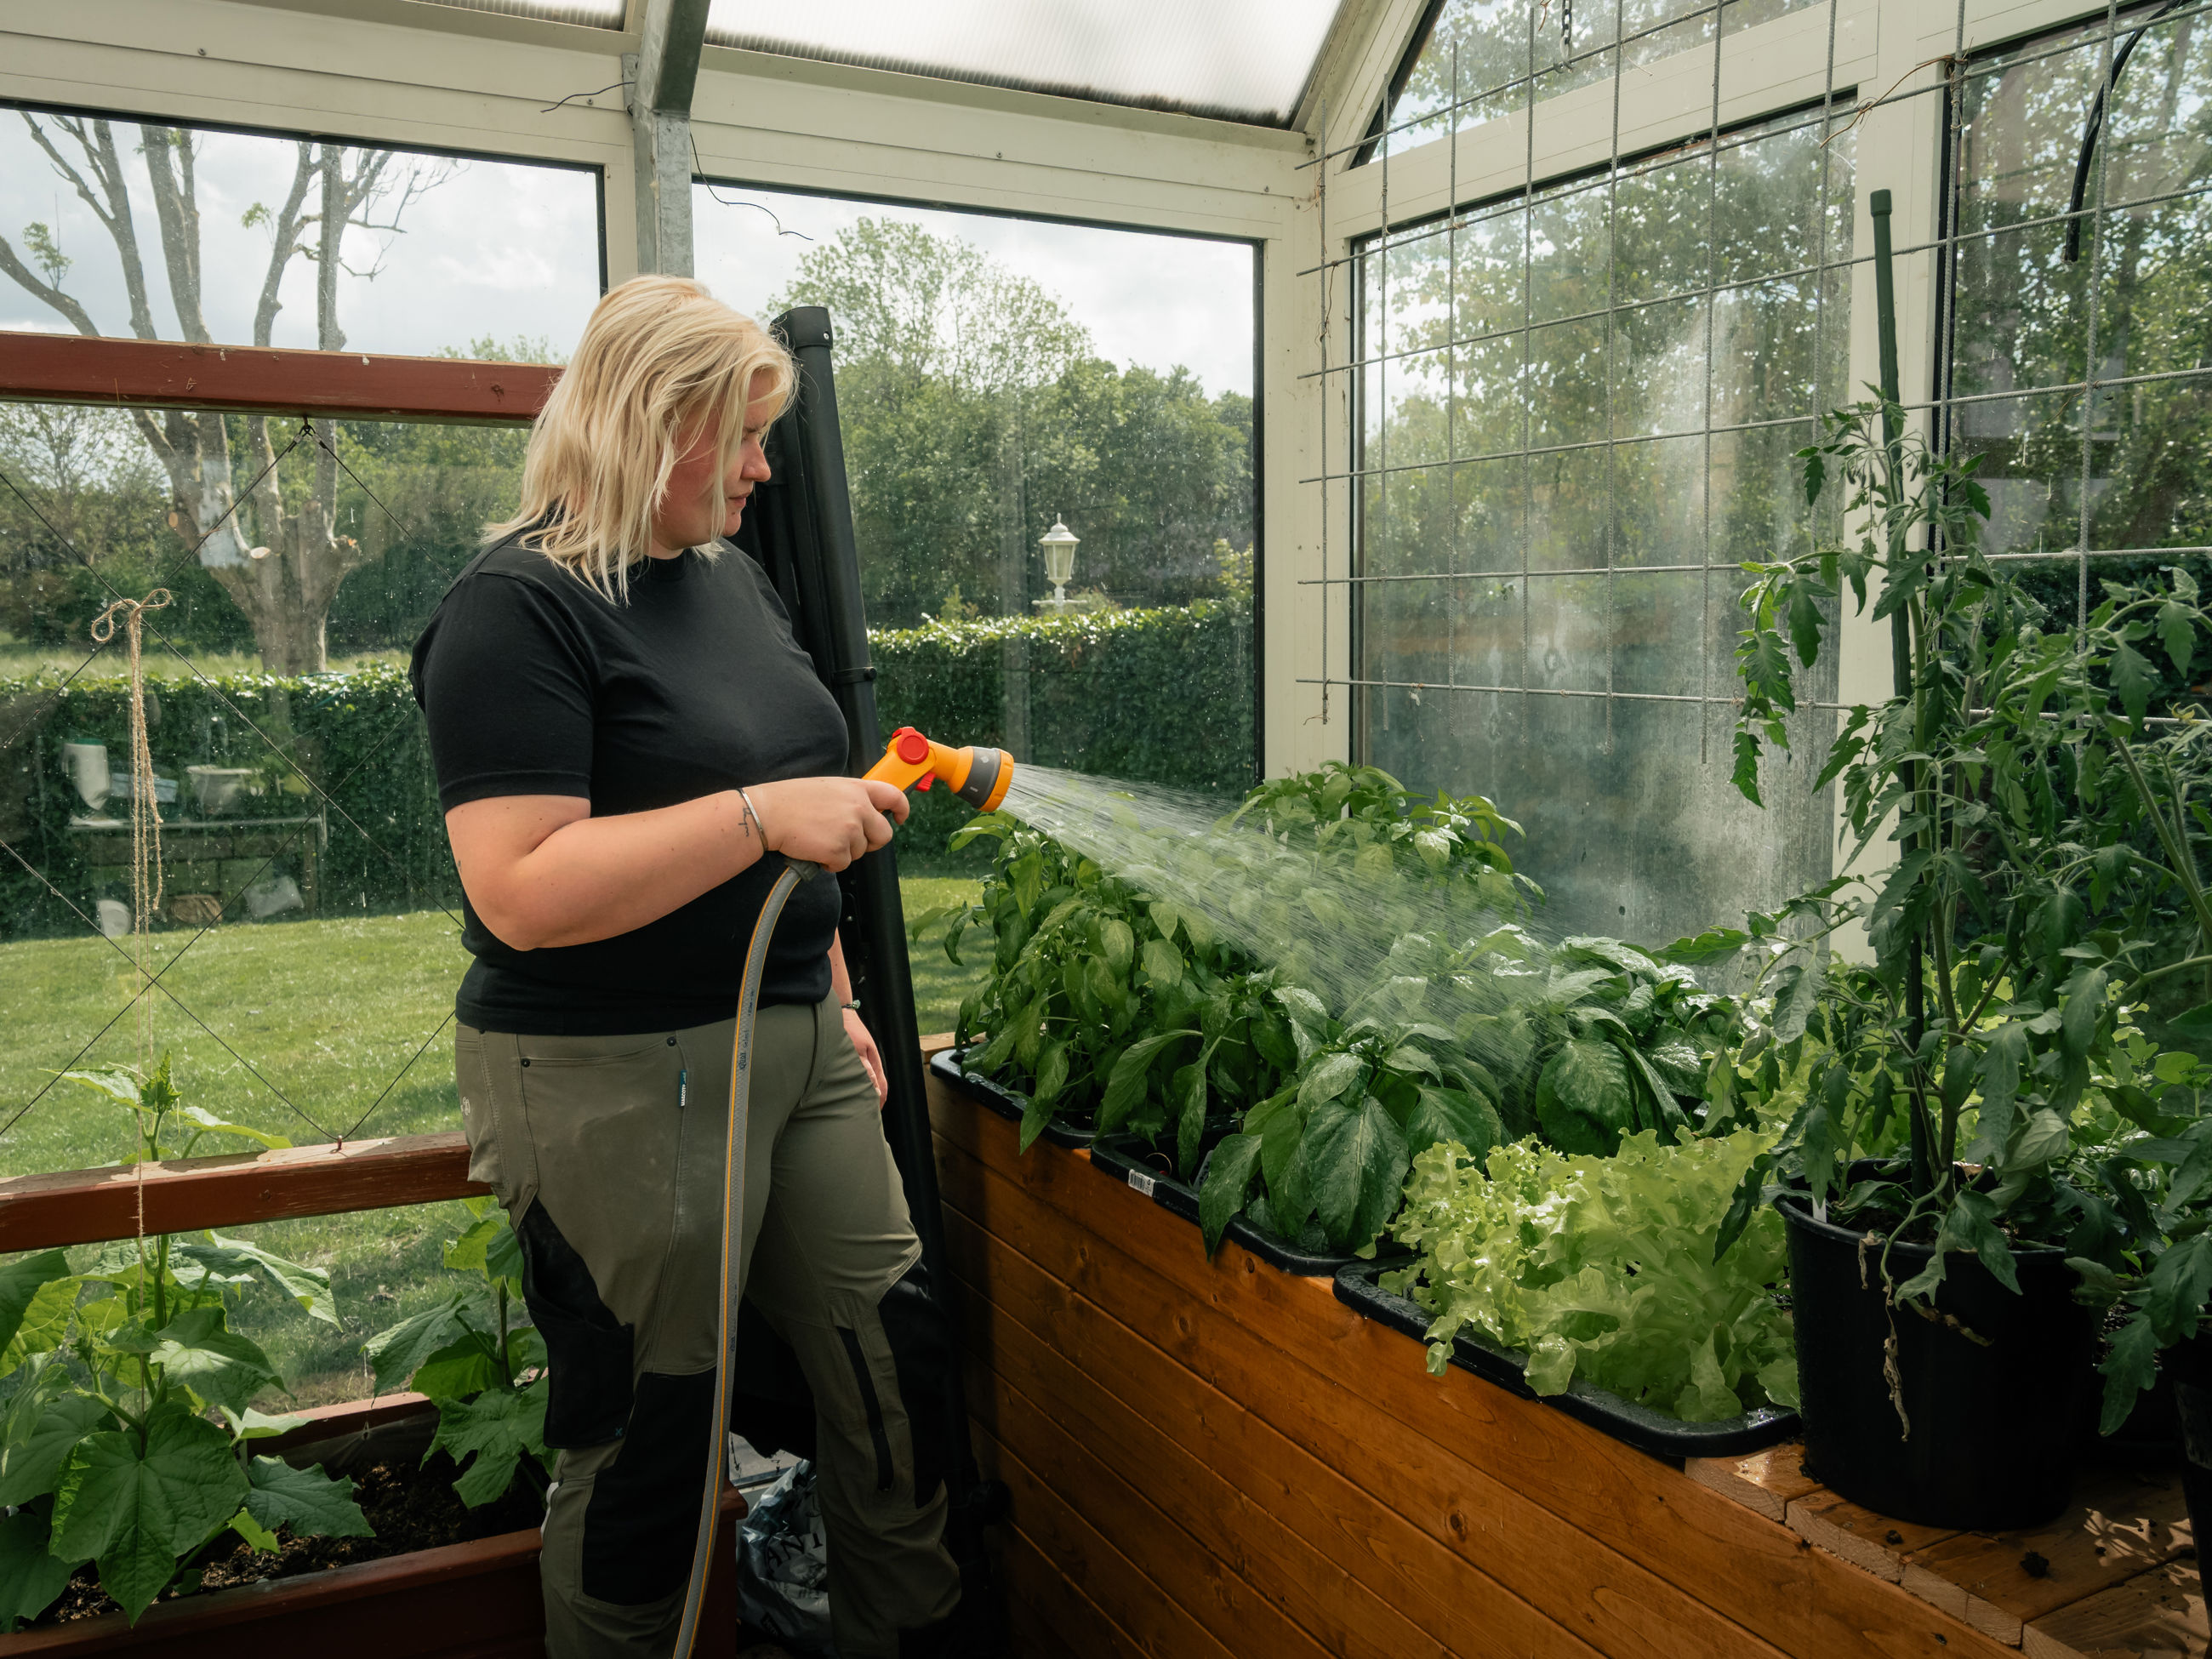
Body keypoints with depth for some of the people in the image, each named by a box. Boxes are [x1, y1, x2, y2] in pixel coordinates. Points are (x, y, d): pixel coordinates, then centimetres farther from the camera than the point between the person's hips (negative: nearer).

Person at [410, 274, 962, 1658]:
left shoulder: (733, 576, 12)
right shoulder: (522, 608, -14)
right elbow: (524, 893, -23)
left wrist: (836, 1000, 20)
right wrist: (761, 814, -26)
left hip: (793, 1045, 8)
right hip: (615, 1081, -8)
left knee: (897, 1350, 13)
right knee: (652, 1431, 6)